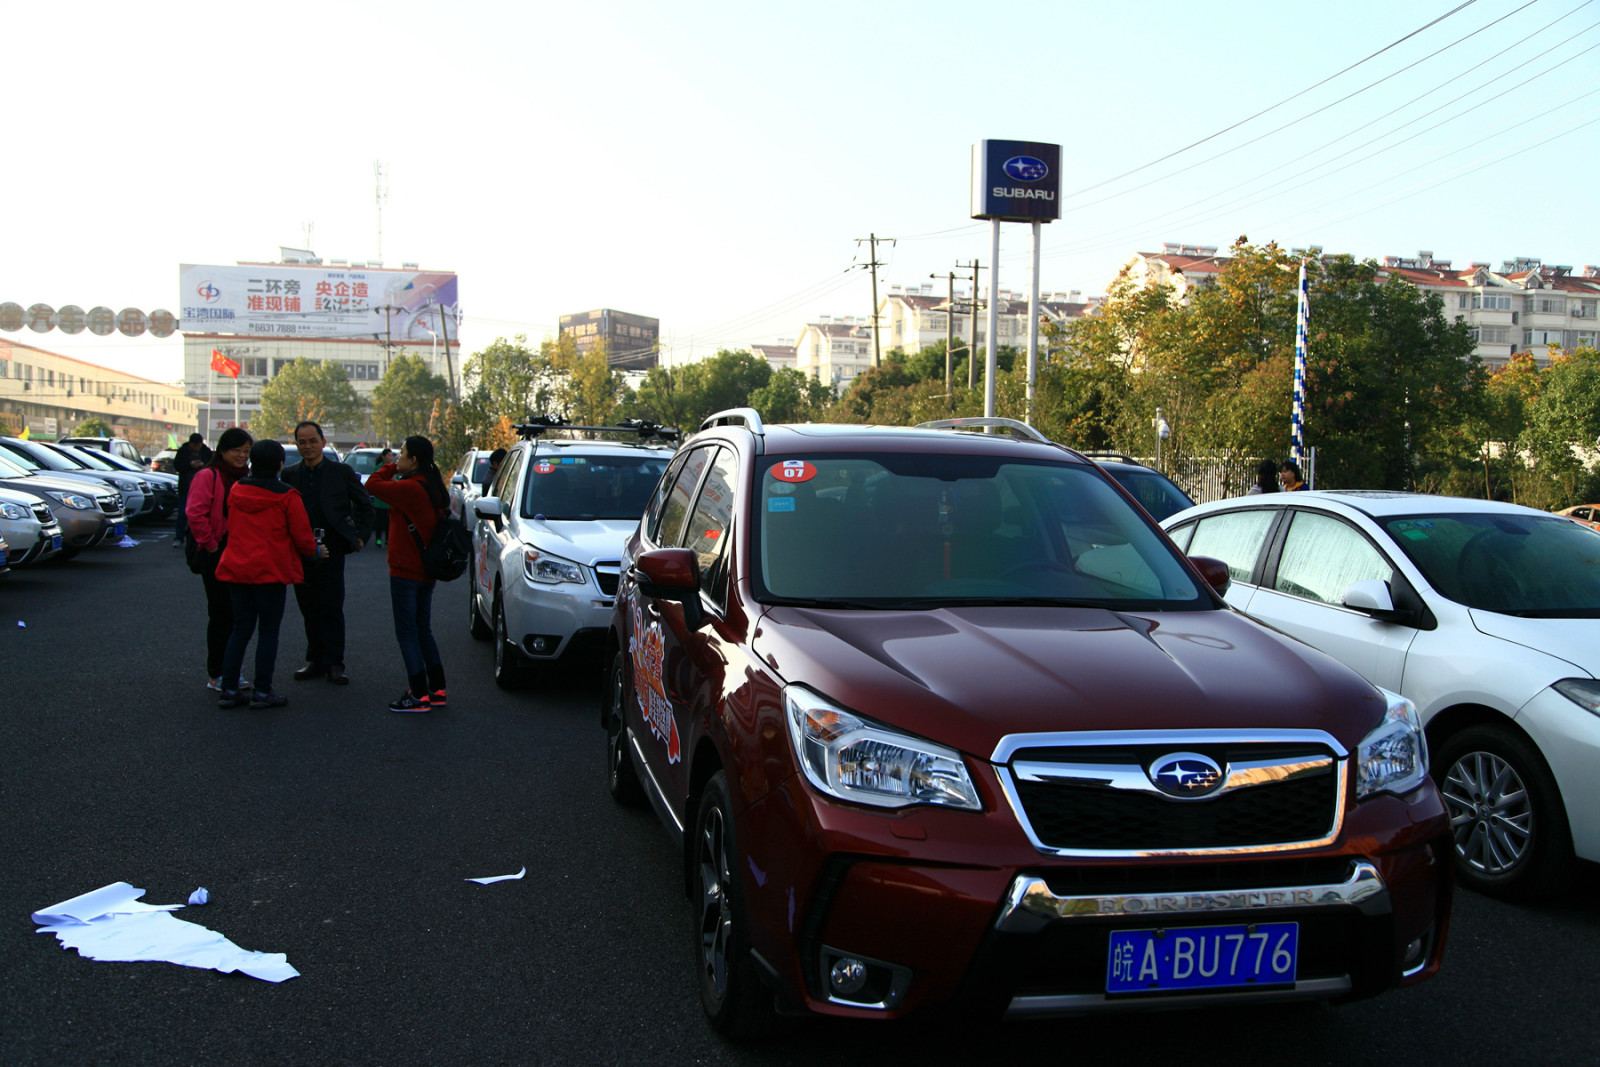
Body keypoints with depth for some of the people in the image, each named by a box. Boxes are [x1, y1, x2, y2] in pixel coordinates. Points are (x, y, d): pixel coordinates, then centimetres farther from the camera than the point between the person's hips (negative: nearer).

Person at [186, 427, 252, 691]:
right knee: (221, 614, -3)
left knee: (238, 614, 11)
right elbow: (195, 514, -19)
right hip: (217, 557, -7)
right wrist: (211, 545, -14)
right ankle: (215, 675, 7)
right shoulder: (208, 476, -10)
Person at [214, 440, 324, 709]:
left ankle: (230, 689, 13)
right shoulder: (287, 497, -9)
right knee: (268, 631, 3)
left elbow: (231, 528, 18)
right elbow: (302, 537, -6)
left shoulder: (236, 491, 7)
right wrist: (317, 551, 14)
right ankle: (263, 692, 5)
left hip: (236, 568, 5)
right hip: (271, 571, -5)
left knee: (240, 628, 13)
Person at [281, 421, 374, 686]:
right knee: (309, 609, 9)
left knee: (331, 609, -2)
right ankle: (315, 661, 18)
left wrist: (361, 536, 3)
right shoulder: (290, 475, 8)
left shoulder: (341, 472, 1)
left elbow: (365, 505, 8)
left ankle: (334, 663, 5)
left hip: (330, 550, -3)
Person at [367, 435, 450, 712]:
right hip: (426, 572, 9)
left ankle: (419, 694, -2)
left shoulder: (410, 488, -19)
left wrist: (390, 468, 0)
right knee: (423, 631, 16)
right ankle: (437, 690, 18)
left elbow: (373, 485, -14)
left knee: (407, 632, -2)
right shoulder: (433, 488, 7)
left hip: (406, 572, -9)